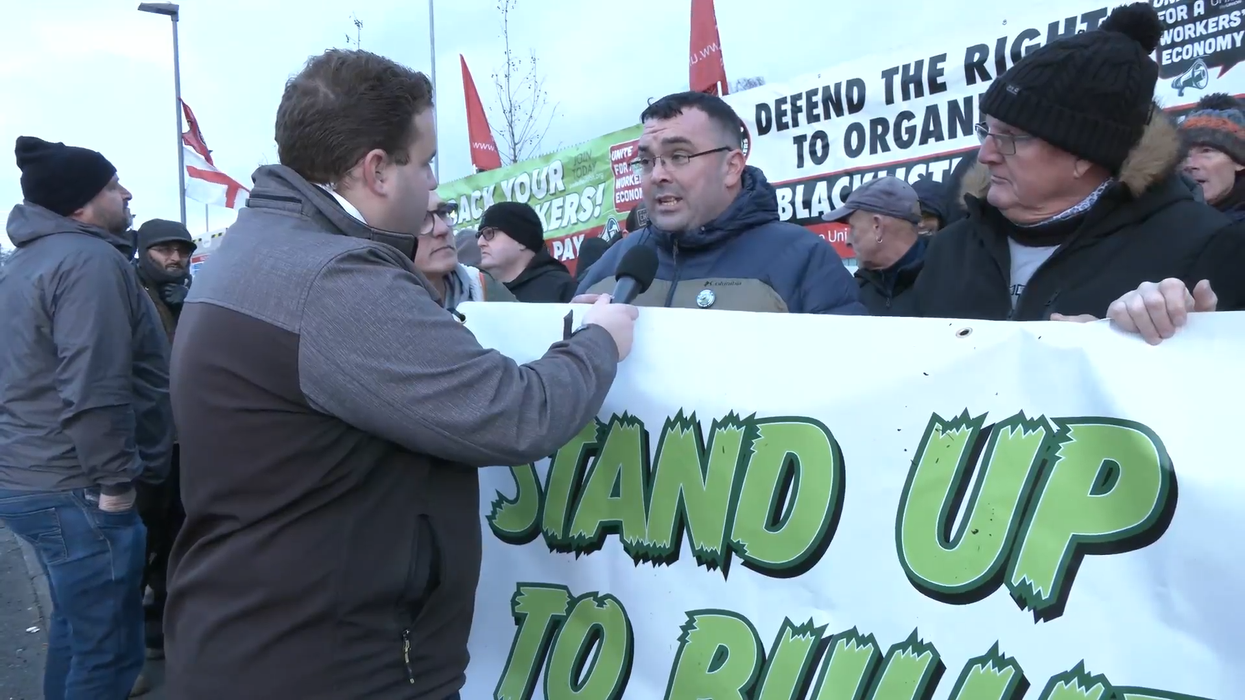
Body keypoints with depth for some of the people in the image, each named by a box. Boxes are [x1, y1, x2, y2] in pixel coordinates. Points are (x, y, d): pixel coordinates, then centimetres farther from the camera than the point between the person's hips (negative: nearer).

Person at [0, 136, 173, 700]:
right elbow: (94, 392, -26)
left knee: (73, 625, 25)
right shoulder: (92, 260, -18)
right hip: (73, 489, -11)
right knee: (109, 652, 0)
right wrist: (115, 482, -18)